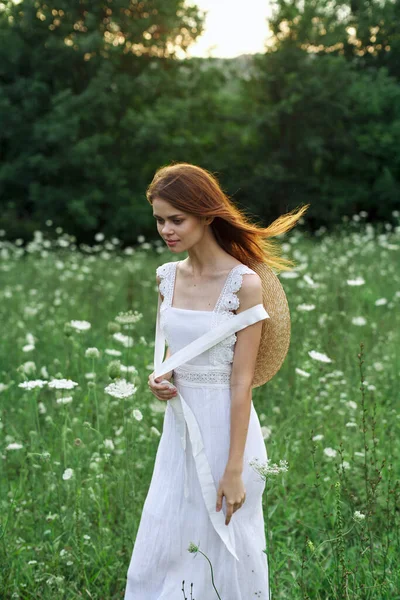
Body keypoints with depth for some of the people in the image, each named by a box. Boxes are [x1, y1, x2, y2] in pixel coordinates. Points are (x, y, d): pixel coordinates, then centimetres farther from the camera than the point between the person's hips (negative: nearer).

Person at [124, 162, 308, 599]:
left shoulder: (244, 284, -15)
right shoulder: (167, 276, 3)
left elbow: (242, 380, -15)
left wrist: (234, 469, -16)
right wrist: (161, 376, -6)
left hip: (226, 426, -6)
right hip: (178, 423, 6)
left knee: (223, 545, 8)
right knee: (161, 547, 12)